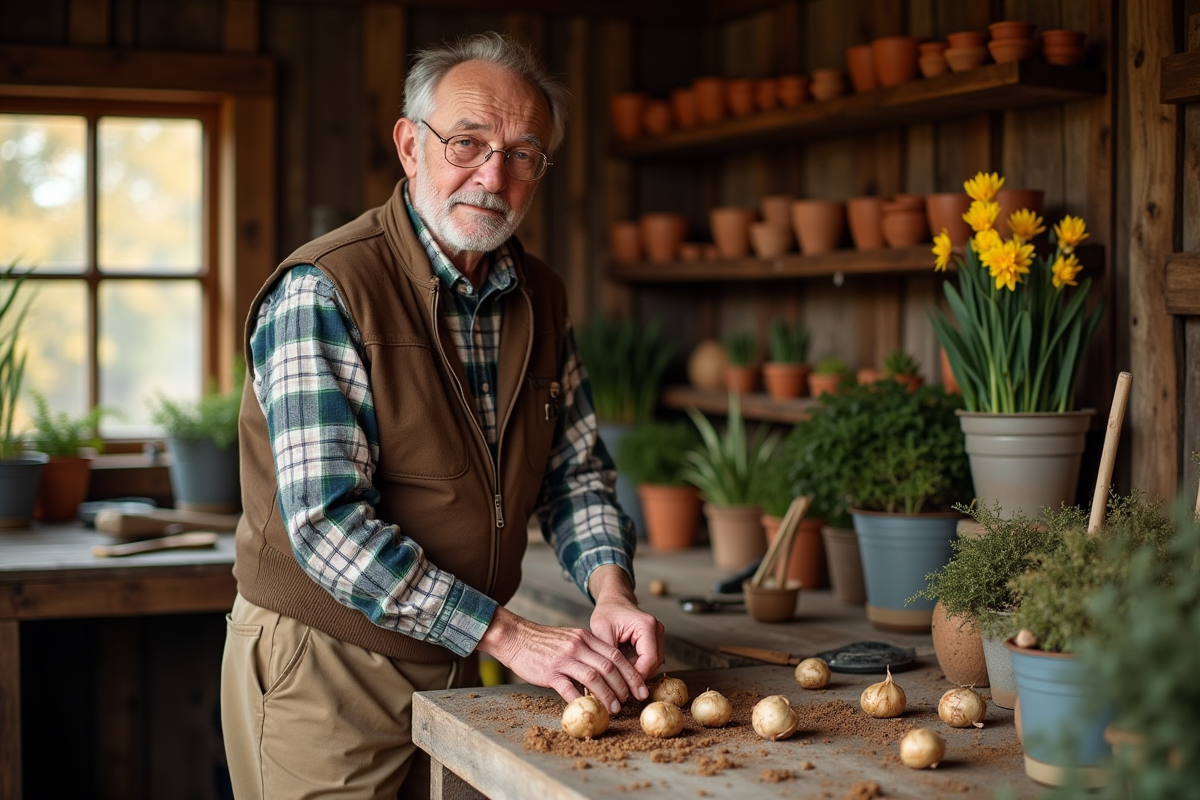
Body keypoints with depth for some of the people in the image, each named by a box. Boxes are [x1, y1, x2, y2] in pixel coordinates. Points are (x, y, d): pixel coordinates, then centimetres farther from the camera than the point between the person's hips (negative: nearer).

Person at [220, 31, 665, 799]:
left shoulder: (540, 297, 4)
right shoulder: (321, 293, -19)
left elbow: (575, 470, 11)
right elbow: (328, 525, -26)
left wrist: (611, 591, -10)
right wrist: (510, 636, -29)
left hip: (455, 672, 6)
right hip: (324, 672, -6)